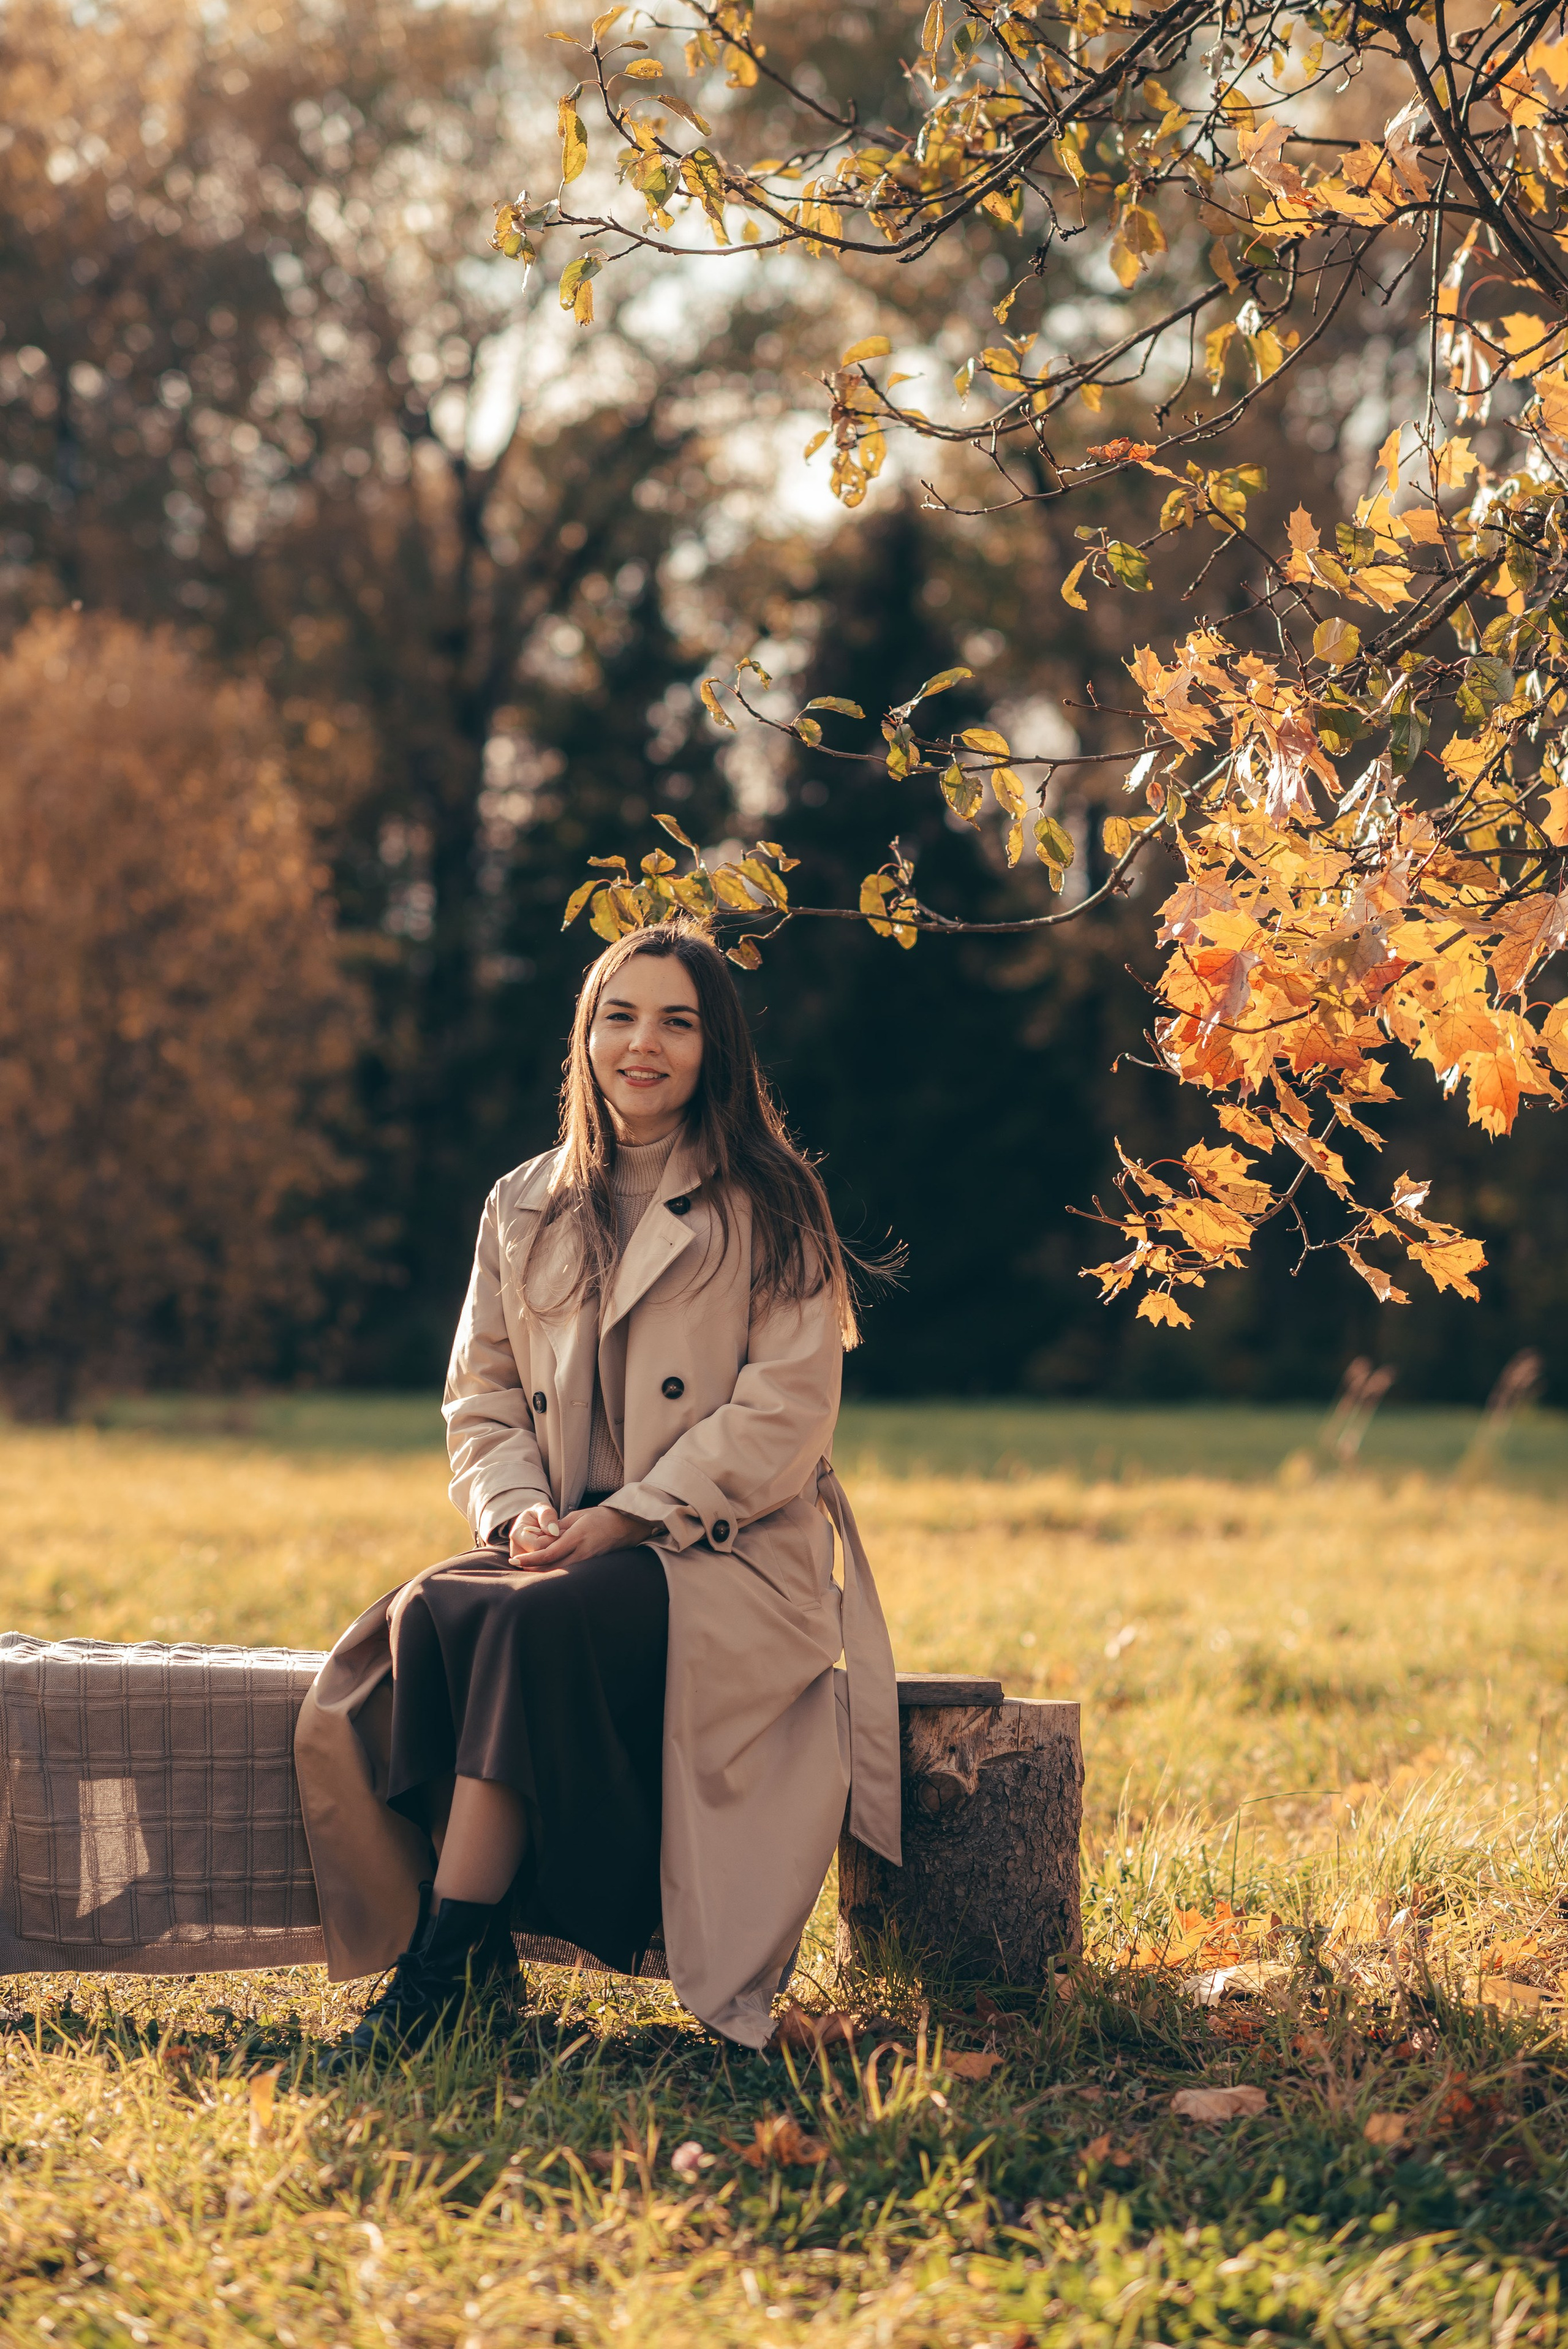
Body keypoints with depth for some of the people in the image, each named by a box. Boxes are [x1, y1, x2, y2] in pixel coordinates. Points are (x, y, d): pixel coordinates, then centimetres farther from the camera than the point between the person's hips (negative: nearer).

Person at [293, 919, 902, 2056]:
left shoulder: (771, 1208, 2)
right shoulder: (523, 1208, 16)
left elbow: (785, 1412, -6)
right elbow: (482, 1394, 16)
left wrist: (626, 1516, -14)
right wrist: (518, 1509, -5)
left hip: (721, 1556, -4)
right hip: (559, 1546, 5)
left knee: (536, 1619, -34)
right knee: (430, 1612, -29)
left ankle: (446, 1960, -31)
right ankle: (480, 1950, -27)